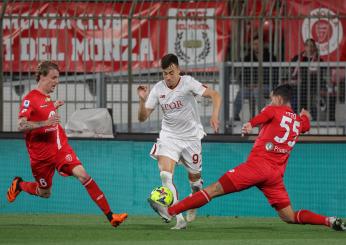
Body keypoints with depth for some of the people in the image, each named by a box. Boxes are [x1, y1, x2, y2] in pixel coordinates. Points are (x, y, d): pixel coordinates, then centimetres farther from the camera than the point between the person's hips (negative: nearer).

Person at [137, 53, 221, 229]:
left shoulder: (187, 83, -14)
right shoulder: (158, 89, -5)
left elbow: (215, 95, -20)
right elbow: (142, 117, -3)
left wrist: (215, 115, -37)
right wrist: (143, 100, -21)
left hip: (191, 137, -1)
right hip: (169, 136, 1)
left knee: (194, 178, 10)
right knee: (165, 175, -21)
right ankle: (179, 219, -24)